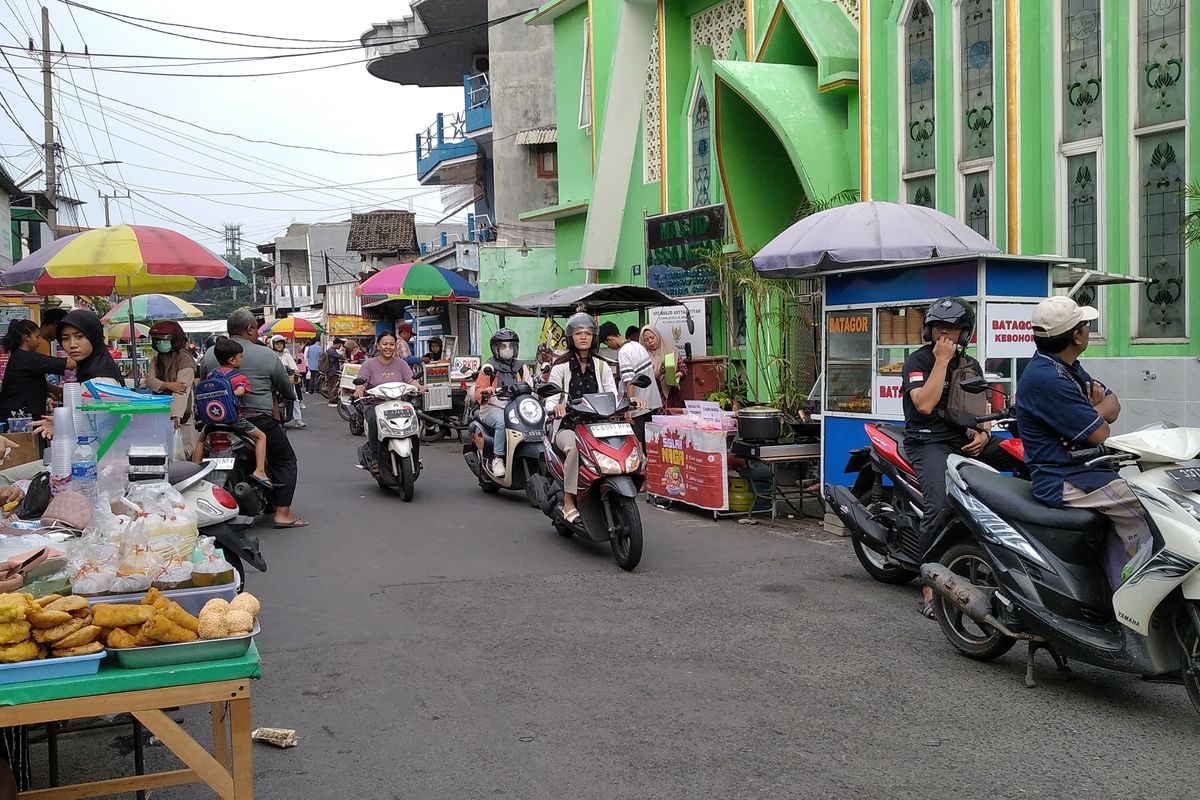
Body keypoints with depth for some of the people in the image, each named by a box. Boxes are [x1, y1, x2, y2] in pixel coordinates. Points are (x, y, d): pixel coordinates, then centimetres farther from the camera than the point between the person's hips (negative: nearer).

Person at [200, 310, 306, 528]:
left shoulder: (210, 355, 7)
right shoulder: (267, 355, -2)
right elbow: (287, 390, 7)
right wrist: (290, 397, 29)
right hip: (258, 419, -4)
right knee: (285, 460, 9)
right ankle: (282, 513, 2)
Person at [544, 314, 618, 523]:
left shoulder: (602, 366, 14)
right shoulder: (561, 367, 5)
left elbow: (613, 397, 6)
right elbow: (550, 401, -3)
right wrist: (556, 406, -27)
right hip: (567, 427, -3)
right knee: (574, 446, -37)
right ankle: (568, 502, -29)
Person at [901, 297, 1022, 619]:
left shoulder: (971, 365, 18)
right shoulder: (917, 361, -1)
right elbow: (925, 404, -16)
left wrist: (983, 433, -1)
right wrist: (942, 361, -13)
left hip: (966, 439, 6)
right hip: (929, 442, -6)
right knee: (939, 505, -31)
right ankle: (930, 587, -27)